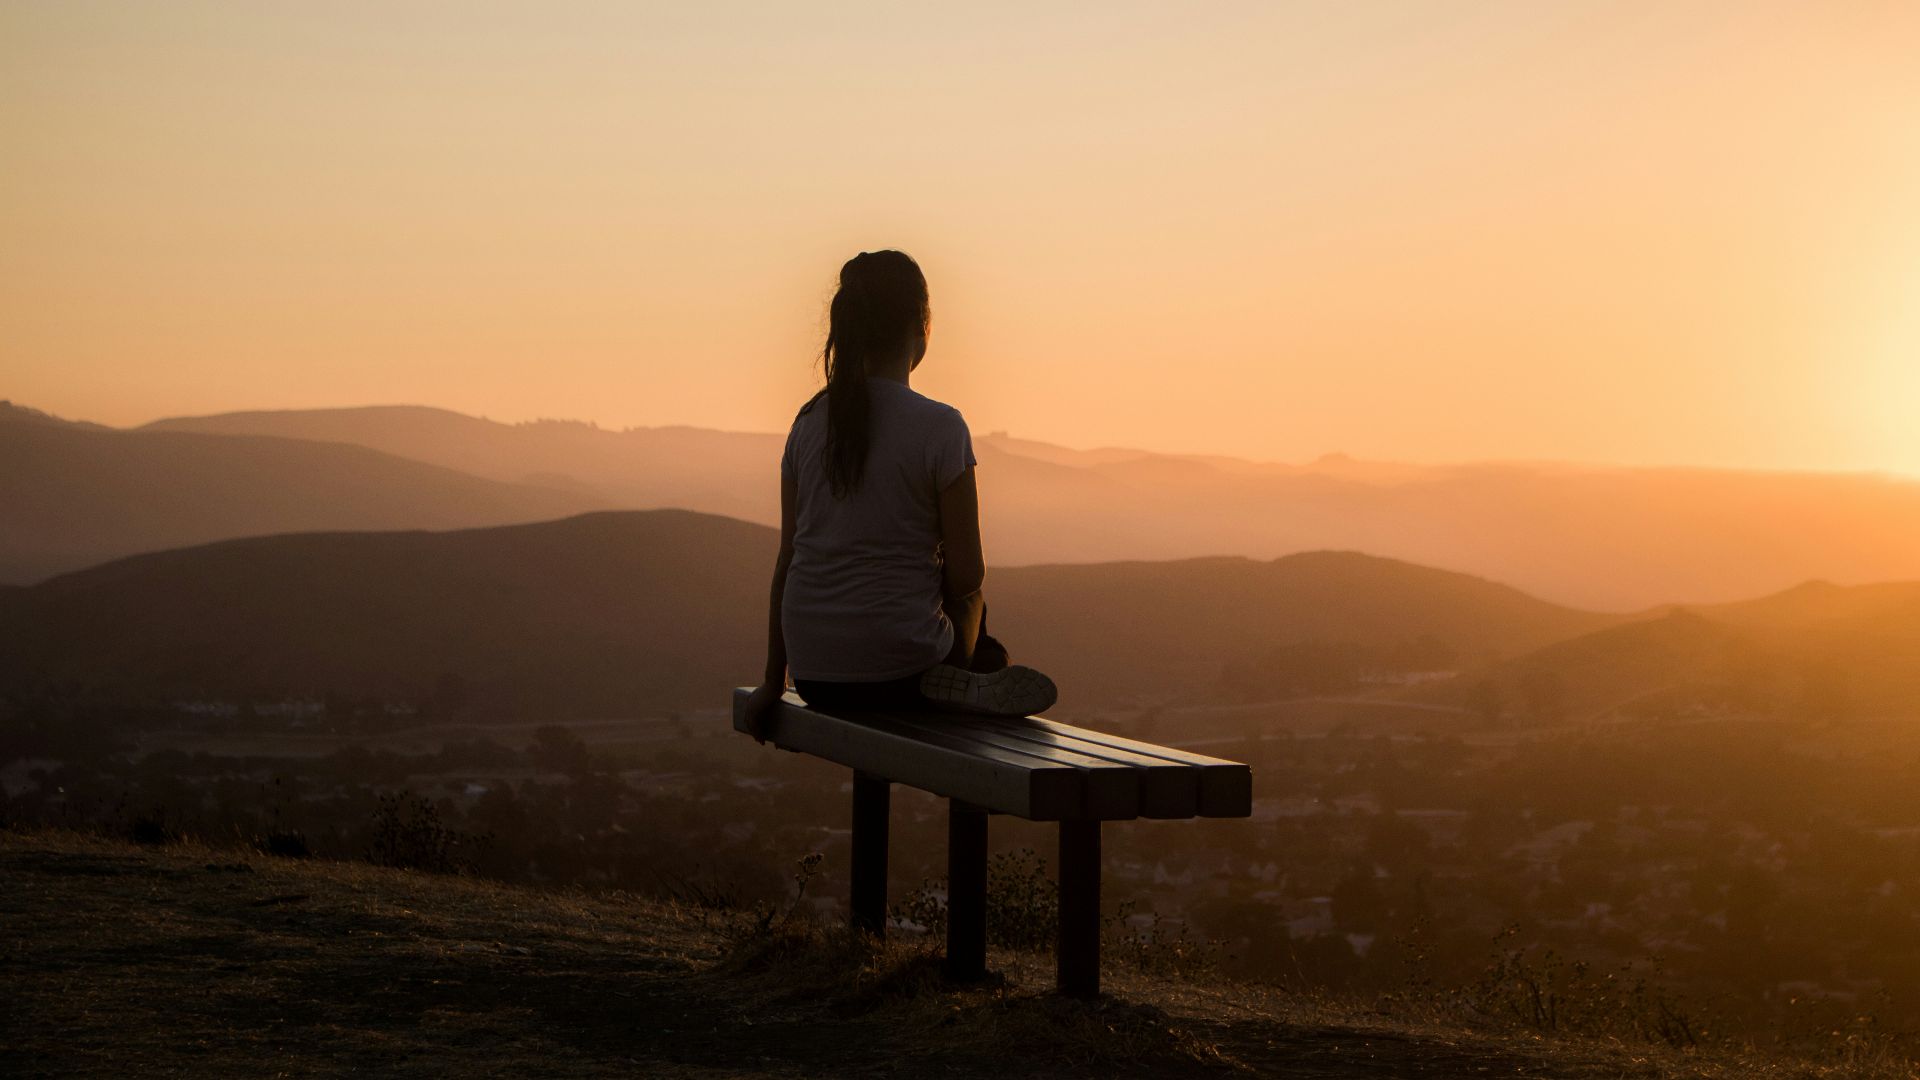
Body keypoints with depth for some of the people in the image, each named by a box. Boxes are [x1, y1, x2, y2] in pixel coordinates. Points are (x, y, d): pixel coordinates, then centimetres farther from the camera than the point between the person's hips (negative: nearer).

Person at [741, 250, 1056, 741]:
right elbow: (967, 576, -10)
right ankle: (962, 685, 10)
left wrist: (773, 681, 14)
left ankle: (957, 685, 13)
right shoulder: (939, 427, -11)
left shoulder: (810, 422, 3)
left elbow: (788, 560, 7)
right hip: (899, 672, -5)